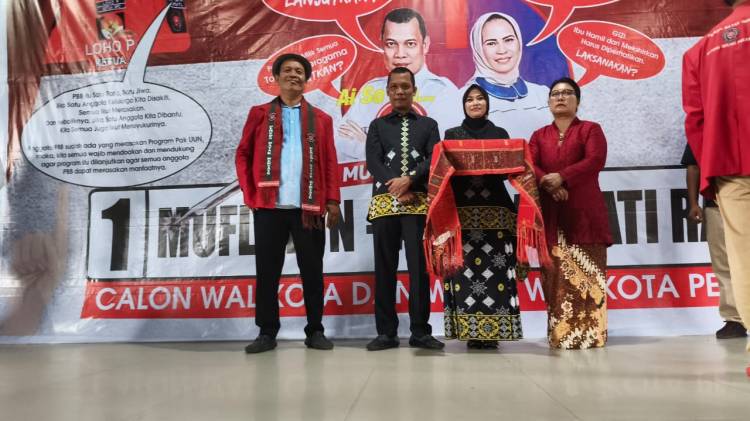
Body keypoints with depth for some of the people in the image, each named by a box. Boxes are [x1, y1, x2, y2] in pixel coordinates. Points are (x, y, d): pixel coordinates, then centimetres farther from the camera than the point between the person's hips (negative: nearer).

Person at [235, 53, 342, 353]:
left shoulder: (321, 119, 13)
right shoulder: (259, 114, 12)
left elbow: (330, 163, 7)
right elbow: (243, 155, 9)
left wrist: (332, 200, -2)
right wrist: (249, 194, -2)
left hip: (309, 207, 0)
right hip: (269, 206, 0)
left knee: (312, 270, 5)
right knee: (267, 271, 4)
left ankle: (315, 331, 17)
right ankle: (267, 332, 15)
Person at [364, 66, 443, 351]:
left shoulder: (428, 125, 16)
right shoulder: (377, 125, 16)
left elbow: (434, 159, 2)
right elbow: (373, 162, 2)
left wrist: (409, 180, -14)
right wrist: (396, 187, -11)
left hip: (419, 203, 0)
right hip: (384, 202, 1)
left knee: (419, 266, -3)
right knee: (384, 268, 1)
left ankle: (420, 331, 5)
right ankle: (386, 331, 9)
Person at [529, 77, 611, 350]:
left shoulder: (591, 129, 9)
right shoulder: (539, 136, 18)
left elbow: (595, 160, -9)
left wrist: (562, 177, -21)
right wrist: (547, 182, -19)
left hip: (584, 213, -2)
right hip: (550, 215, 3)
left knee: (586, 277, -3)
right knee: (556, 278, 2)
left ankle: (589, 335, 3)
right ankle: (560, 335, 8)